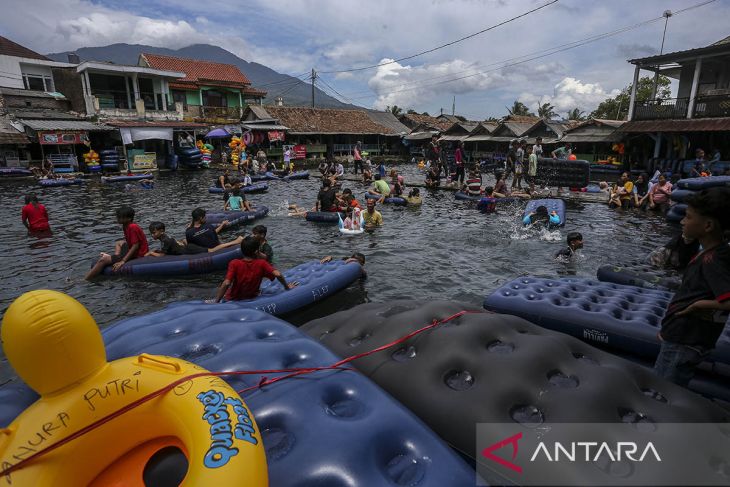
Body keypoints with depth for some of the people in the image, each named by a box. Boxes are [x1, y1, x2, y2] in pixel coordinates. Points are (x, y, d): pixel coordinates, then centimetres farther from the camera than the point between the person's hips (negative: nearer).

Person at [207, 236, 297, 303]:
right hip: (252, 299, 2)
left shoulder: (234, 263, -20)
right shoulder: (261, 263, -16)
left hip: (233, 299, -2)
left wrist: (216, 301, -24)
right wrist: (287, 287, -10)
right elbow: (278, 274, -25)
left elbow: (226, 283, -29)